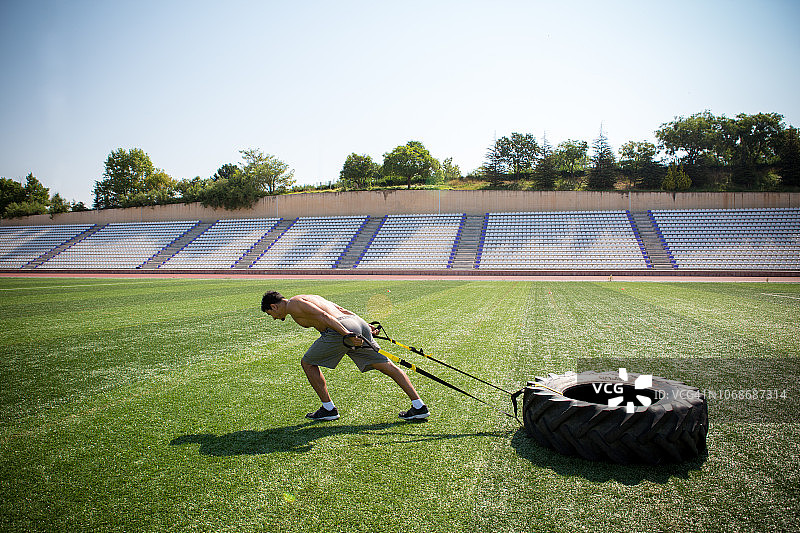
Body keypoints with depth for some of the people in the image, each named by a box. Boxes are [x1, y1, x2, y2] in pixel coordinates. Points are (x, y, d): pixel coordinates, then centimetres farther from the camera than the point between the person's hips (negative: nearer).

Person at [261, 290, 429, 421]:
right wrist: (367, 327, 26)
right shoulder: (310, 298, 33)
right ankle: (419, 406, 6)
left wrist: (347, 335, -20)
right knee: (387, 365, 6)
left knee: (308, 362, 14)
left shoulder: (292, 305, 6)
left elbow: (322, 316, -11)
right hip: (357, 322, 8)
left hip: (339, 329, -8)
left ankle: (328, 409, 16)